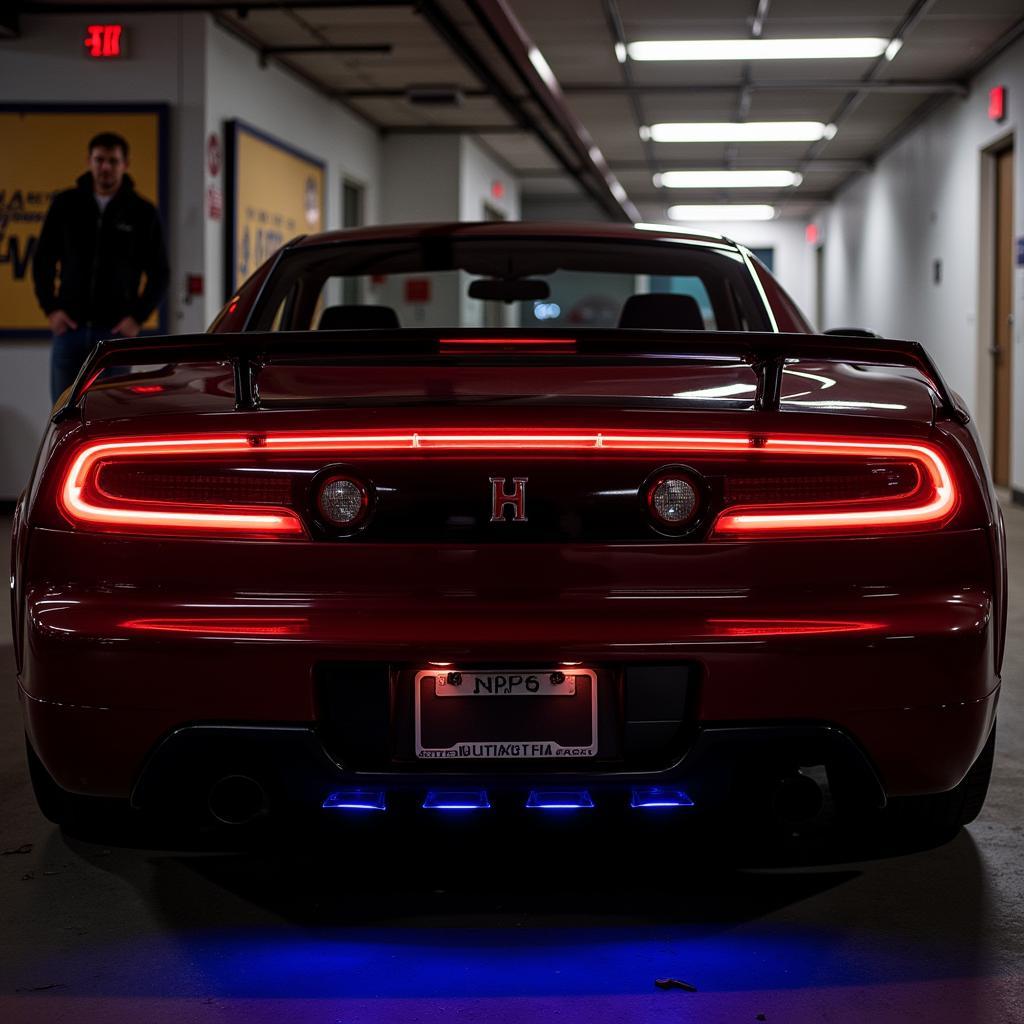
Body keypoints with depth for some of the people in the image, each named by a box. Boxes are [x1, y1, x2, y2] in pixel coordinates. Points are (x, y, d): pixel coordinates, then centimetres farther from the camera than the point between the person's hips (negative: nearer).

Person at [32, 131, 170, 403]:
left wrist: (138, 317, -5)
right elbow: (42, 260, 11)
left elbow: (159, 273, 6)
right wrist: (51, 308, 0)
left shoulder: (143, 213, 3)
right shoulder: (66, 204, 5)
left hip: (115, 331, -1)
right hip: (69, 327, 1)